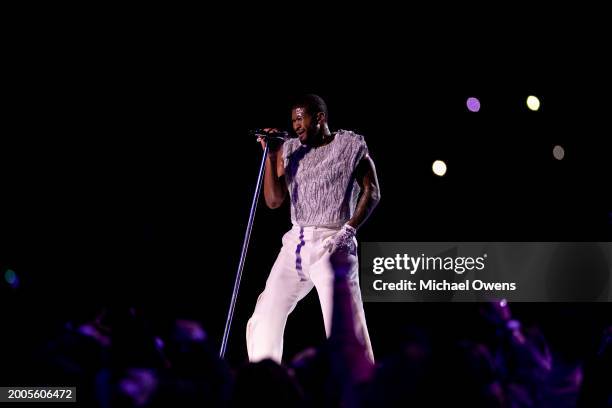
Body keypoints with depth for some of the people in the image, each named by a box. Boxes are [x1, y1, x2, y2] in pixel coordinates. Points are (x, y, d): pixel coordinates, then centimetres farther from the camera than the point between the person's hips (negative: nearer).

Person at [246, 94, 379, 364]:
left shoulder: (350, 146, 1)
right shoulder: (289, 150, 12)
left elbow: (372, 192, -1)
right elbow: (273, 200, 7)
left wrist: (348, 230, -12)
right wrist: (271, 156, -3)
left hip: (332, 244, -5)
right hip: (295, 244, 6)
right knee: (265, 319, 3)